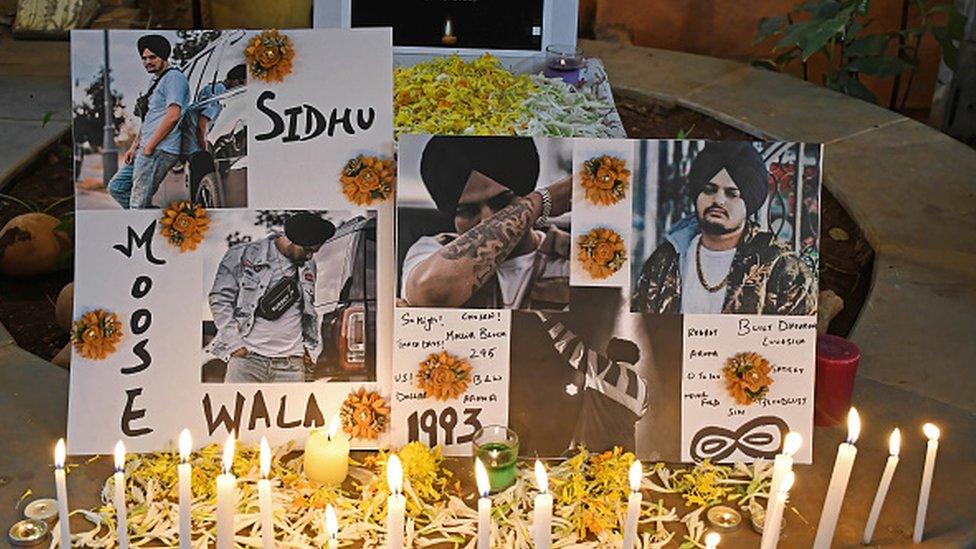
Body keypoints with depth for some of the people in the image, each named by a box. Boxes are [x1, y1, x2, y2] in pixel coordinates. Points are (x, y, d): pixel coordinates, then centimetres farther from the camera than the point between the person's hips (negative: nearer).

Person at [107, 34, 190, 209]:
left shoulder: (174, 77, -8)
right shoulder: (154, 81, 24)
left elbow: (173, 116, -19)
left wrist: (149, 147, -17)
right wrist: (134, 147, 14)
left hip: (161, 150, -11)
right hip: (145, 149, 11)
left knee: (138, 203, -13)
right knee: (116, 187, 13)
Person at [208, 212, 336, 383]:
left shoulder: (308, 267, 14)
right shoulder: (244, 255, -1)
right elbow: (220, 299, -2)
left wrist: (309, 346, 15)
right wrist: (234, 342, -7)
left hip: (292, 363, 4)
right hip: (247, 357, -3)